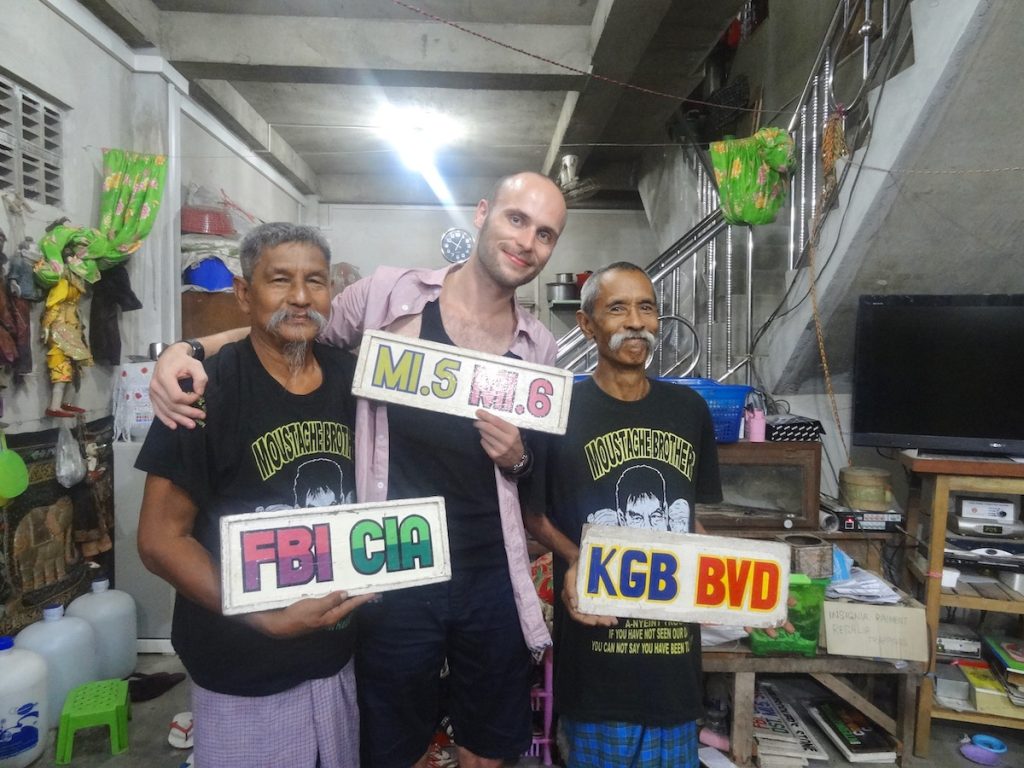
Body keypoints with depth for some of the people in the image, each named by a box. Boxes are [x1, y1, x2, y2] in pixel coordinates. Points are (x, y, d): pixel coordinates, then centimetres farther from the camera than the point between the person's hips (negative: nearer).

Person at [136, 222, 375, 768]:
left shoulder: (352, 380, -1)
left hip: (343, 659, 5)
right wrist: (272, 618, -23)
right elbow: (160, 539, -14)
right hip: (244, 681, -4)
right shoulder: (207, 390, -15)